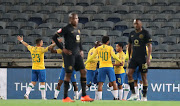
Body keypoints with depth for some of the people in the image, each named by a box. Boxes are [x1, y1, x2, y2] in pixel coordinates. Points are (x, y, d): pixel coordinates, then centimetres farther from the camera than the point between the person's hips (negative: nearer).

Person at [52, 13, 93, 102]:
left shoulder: (77, 29, 14)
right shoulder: (66, 29, -9)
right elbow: (55, 38, -11)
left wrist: (81, 50, 16)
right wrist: (63, 49, -13)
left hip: (77, 54, 8)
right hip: (69, 54, -8)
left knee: (83, 72, 1)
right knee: (68, 74, -5)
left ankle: (84, 96, 4)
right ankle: (65, 97, 2)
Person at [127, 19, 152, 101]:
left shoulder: (145, 33, -5)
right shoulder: (132, 33, 10)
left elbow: (149, 45, -8)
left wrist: (148, 57, -16)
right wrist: (129, 57, 18)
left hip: (142, 58, -4)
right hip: (134, 58, 5)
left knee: (144, 77, 0)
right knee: (129, 74, -12)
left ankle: (144, 96, 8)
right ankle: (133, 94, -8)